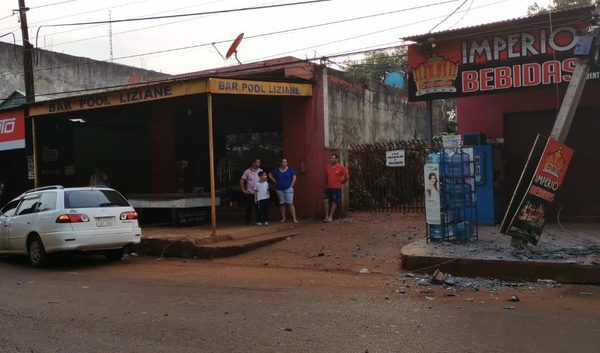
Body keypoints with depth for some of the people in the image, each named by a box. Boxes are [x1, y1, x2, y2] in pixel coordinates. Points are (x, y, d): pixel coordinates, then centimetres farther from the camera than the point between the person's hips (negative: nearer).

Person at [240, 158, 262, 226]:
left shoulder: (260, 171, 3)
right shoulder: (247, 171, -4)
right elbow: (242, 180, -2)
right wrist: (243, 190, -4)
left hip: (258, 193, 2)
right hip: (249, 193, -2)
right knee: (249, 208, 2)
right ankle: (248, 221, 13)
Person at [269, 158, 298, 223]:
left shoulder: (290, 169, -2)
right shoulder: (276, 170, 3)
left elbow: (294, 177, 2)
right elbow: (270, 175, 13)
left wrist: (292, 185, -5)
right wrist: (275, 181, 4)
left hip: (288, 189, -3)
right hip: (279, 189, 3)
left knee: (290, 203, -8)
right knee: (282, 204, 7)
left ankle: (294, 218, -8)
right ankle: (283, 218, 15)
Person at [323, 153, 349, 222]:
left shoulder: (341, 167, -5)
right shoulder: (327, 167, 7)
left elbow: (347, 177, 0)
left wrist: (341, 182, 4)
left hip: (337, 188, -4)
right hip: (328, 188, 4)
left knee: (334, 202, 1)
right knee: (326, 201, -5)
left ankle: (330, 217, 7)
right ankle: (326, 216, 2)